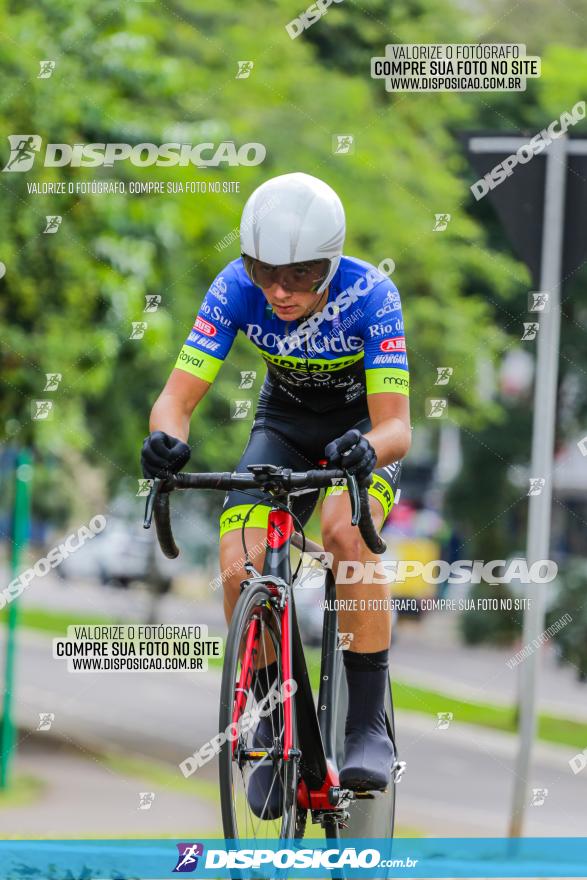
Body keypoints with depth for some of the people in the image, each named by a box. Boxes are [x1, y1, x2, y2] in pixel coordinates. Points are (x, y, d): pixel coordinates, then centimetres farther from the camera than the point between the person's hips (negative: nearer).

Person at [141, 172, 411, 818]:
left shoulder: (370, 296, -32)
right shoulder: (236, 290, -26)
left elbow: (395, 427, -36)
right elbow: (178, 396, -27)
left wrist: (367, 449, -59)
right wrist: (166, 438, -50)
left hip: (363, 430, -3)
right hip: (284, 425, 3)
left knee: (347, 531, -34)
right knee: (239, 571, -21)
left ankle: (369, 725, -24)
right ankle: (275, 716, 4)